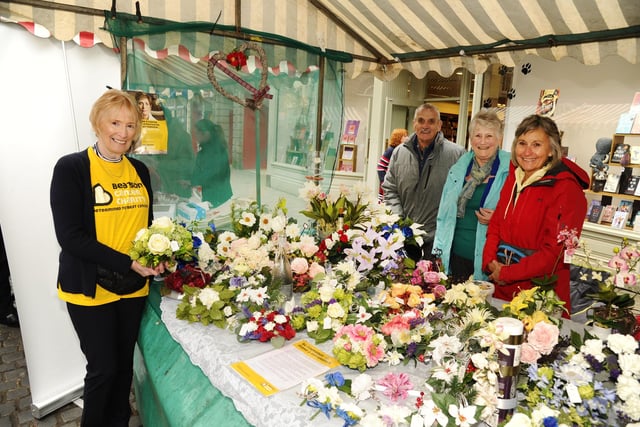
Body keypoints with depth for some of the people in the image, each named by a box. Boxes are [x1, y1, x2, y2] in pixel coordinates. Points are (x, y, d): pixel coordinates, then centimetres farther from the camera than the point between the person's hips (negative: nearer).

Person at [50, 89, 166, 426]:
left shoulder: (139, 171, 5)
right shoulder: (71, 168, -11)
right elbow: (70, 236, -16)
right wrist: (128, 263, -22)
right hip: (89, 288, -4)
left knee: (124, 364, 16)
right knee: (103, 368, 5)